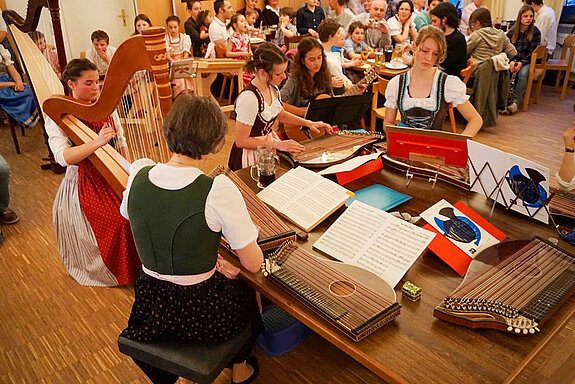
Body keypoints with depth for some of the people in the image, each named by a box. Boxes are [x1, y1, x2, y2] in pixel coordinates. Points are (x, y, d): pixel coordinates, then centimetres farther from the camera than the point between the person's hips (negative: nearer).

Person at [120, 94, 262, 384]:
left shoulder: (139, 174, -11)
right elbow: (254, 264, -17)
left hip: (148, 304, 5)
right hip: (200, 312, -4)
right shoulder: (218, 190, -26)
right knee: (247, 293, 30)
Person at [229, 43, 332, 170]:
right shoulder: (249, 98, -26)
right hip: (252, 156, -8)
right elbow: (241, 141, -21)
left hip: (269, 142, 8)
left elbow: (281, 115, 20)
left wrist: (309, 123, 8)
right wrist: (278, 144, -21)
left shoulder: (272, 88, 0)